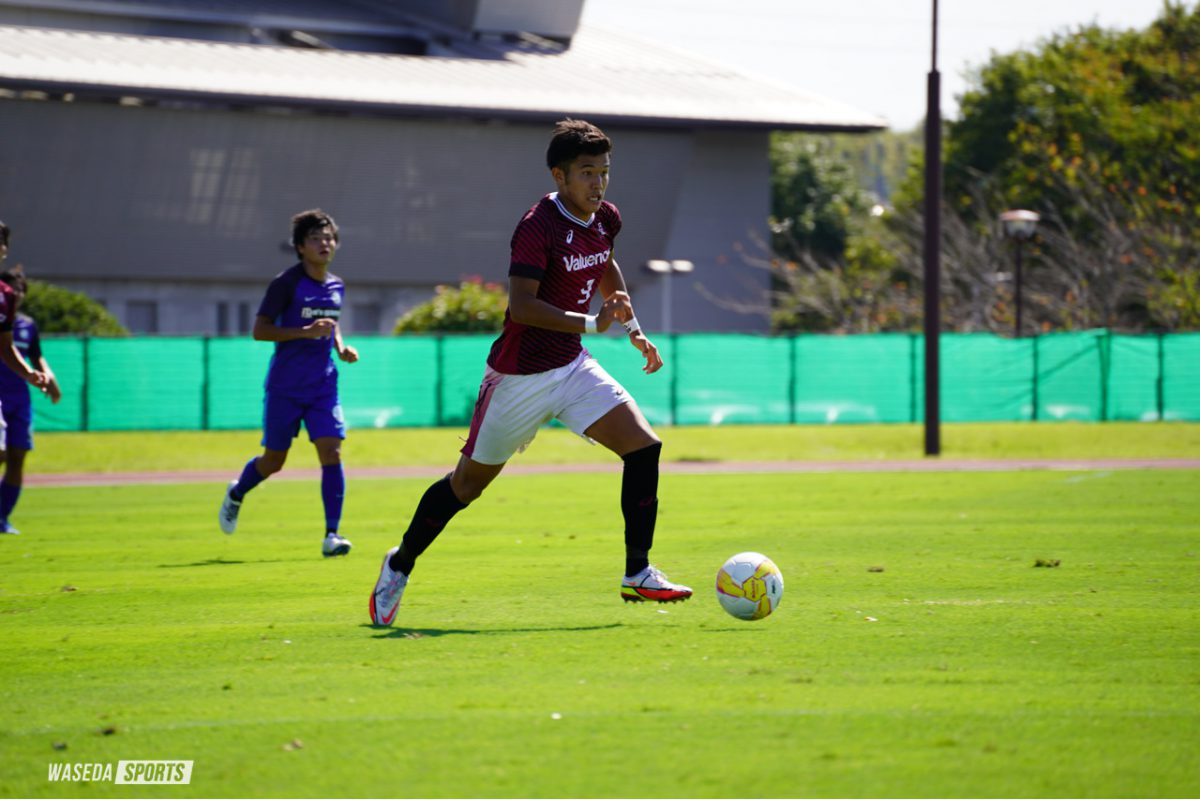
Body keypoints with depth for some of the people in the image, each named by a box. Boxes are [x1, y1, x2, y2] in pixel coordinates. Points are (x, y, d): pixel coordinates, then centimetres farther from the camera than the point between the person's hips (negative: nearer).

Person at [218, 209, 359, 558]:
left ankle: (332, 535, -11)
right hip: (285, 388, -4)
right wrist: (306, 332, -23)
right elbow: (260, 330, -13)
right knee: (273, 461, 8)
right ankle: (236, 494, 41)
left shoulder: (336, 287, 8)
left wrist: (341, 347, 6)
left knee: (331, 453, -13)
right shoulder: (287, 283, -11)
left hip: (323, 385, 4)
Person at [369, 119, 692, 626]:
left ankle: (638, 574, -4)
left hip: (572, 367, 7)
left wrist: (633, 328, 20)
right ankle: (400, 565, 27)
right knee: (470, 481, 6)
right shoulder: (538, 227, -23)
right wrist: (590, 323, -36)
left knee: (643, 447, -10)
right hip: (519, 375, -7)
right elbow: (521, 305, -31)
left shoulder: (605, 219, 2)